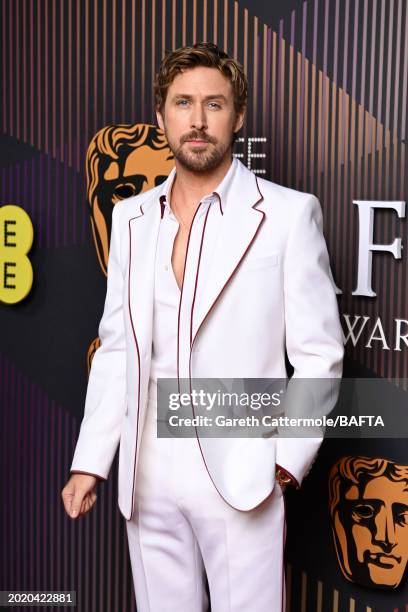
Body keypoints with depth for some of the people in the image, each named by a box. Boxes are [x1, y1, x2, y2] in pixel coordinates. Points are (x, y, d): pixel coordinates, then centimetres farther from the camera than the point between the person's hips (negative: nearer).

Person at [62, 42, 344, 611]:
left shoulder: (287, 213, -5)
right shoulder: (131, 217, 7)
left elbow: (319, 354, -4)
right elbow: (116, 347, 9)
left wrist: (287, 462, -11)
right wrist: (90, 462, 6)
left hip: (241, 475, -4)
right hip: (147, 475, 4)